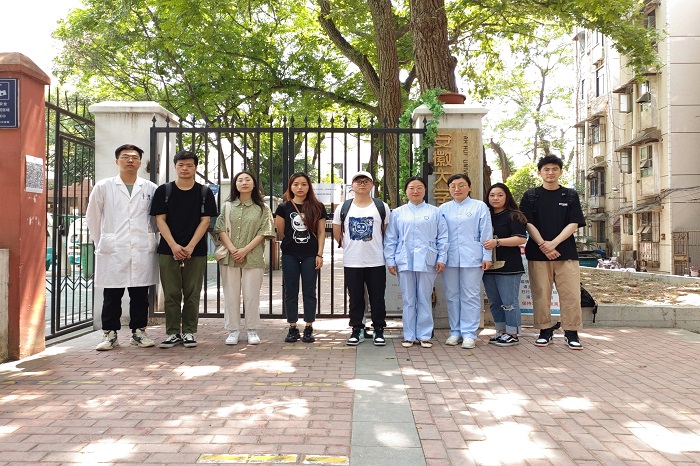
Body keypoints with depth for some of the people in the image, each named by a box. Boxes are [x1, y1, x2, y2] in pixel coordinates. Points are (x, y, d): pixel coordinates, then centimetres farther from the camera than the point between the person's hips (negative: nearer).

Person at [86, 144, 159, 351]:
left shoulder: (150, 188, 6)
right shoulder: (103, 187, 5)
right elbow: (92, 217, 11)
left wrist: (147, 237, 11)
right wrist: (102, 242, 11)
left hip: (142, 251, 1)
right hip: (113, 251, -1)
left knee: (140, 294, 6)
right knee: (112, 295, 4)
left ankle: (138, 332, 17)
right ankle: (110, 334, 14)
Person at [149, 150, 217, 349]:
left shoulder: (205, 193, 5)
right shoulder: (163, 191, 6)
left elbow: (205, 221, 0)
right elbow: (160, 220, 1)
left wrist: (190, 246, -10)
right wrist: (174, 245, -11)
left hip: (196, 251, 0)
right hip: (168, 250, 0)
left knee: (192, 294, 3)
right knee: (171, 294, 3)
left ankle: (189, 332, 13)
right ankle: (173, 333, 13)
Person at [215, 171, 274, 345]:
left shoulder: (263, 208, 7)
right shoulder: (227, 206, 11)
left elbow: (264, 232, -2)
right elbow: (221, 229, 3)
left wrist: (245, 250, -12)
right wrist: (232, 249, -12)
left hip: (253, 257, -1)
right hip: (229, 257, 2)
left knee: (252, 295, -1)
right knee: (231, 294, 3)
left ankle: (252, 331, 9)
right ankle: (233, 331, 11)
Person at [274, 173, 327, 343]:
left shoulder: (318, 208, 2)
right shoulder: (284, 207, 2)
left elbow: (321, 232, 1)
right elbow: (280, 232, 6)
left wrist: (319, 254, -4)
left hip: (310, 255, 0)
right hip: (290, 255, 1)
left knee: (309, 292, 4)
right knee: (290, 292, 5)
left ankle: (308, 328, 11)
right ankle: (292, 328, 13)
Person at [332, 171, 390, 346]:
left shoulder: (382, 207, 2)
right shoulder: (343, 208, 3)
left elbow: (386, 231, 11)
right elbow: (337, 233, 12)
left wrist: (377, 247, 10)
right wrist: (349, 246, 12)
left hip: (376, 262, -1)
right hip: (351, 263, 1)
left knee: (377, 298, 5)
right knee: (355, 299, 9)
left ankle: (379, 330, 18)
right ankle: (357, 330, 21)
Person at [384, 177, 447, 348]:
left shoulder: (435, 212, 7)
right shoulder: (397, 213, 8)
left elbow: (442, 237, 5)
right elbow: (390, 239, 7)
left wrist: (442, 258, -1)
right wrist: (390, 260, 1)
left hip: (427, 262, -1)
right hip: (405, 262, 1)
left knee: (425, 300, 6)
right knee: (408, 300, 6)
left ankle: (424, 335, 15)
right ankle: (409, 336, 15)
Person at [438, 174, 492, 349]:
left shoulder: (480, 207, 5)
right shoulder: (443, 208, 10)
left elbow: (486, 234, 2)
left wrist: (487, 256, -3)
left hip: (472, 258, -3)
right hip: (449, 258, 3)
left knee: (471, 296, 0)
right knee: (452, 296, 7)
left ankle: (469, 333, 6)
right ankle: (455, 331, 17)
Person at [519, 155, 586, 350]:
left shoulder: (570, 196, 10)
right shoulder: (531, 196, 8)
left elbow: (574, 224, 1)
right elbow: (528, 224, 1)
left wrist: (554, 243, -12)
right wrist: (543, 245, -12)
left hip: (566, 252, 0)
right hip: (537, 253, 0)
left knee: (571, 293, -3)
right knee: (541, 294, 2)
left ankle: (571, 333, 7)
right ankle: (545, 331, 13)